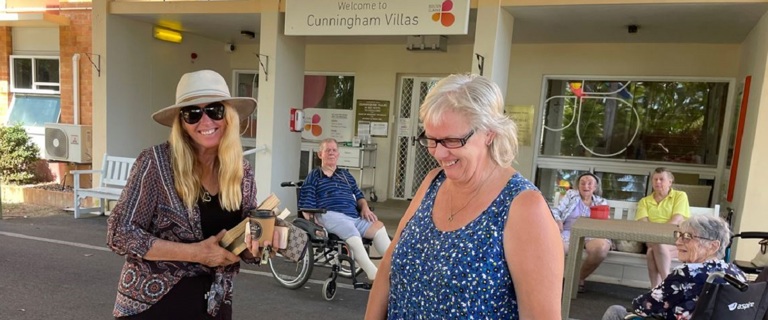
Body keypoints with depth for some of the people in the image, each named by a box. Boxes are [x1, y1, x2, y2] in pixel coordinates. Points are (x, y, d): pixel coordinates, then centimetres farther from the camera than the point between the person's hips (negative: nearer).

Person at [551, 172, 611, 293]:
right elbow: (557, 211, 12)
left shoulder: (601, 202, 23)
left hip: (592, 235, 2)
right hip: (569, 233, -1)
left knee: (601, 247, -37)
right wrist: (557, 220, -10)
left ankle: (580, 277, -12)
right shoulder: (570, 195, 20)